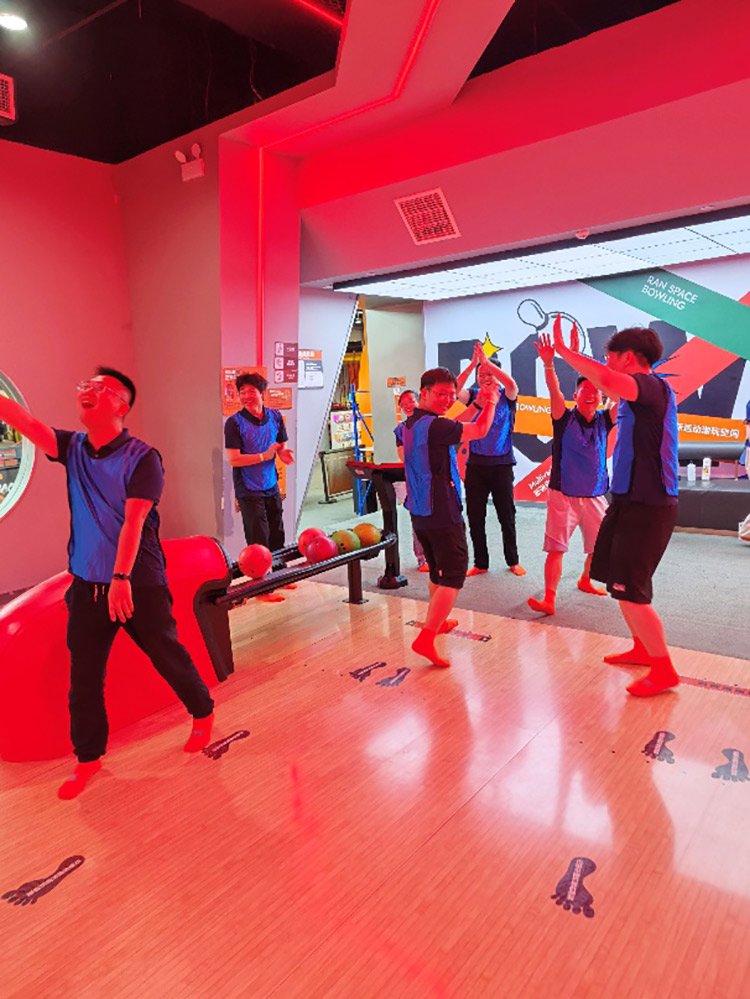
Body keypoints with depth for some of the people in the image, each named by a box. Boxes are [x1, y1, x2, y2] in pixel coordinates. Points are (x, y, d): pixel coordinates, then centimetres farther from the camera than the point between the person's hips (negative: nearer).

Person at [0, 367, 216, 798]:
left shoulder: (142, 456, -12)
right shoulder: (72, 447, 5)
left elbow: (133, 521, -20)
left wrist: (121, 577, -27)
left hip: (140, 583, -5)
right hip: (87, 585, 5)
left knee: (169, 656, 10)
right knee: (83, 677, 11)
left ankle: (203, 713, 36)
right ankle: (88, 758, 30)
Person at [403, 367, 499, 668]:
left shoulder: (411, 423, 10)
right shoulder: (435, 425, -18)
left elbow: (456, 426, 26)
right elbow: (480, 430, -10)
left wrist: (480, 403, 26)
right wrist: (491, 402, 8)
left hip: (419, 514, 9)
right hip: (442, 515, -9)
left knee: (438, 572, 25)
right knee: (453, 577, -4)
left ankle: (437, 621, 42)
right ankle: (426, 638, -9)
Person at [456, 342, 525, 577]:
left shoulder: (506, 396, 1)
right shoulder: (473, 395, 6)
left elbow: (512, 385, -21)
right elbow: (455, 390, -12)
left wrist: (487, 361, -21)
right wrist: (473, 364, -19)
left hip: (501, 463, -2)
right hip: (475, 464, 2)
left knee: (506, 515, 7)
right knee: (475, 516, 6)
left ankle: (513, 561, 22)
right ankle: (480, 563, 18)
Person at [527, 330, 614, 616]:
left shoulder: (604, 421, 5)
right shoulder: (565, 418, -4)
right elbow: (554, 392, -21)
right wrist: (549, 364, -38)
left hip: (595, 497, 4)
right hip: (563, 495, -4)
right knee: (555, 548, -8)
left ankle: (585, 581, 41)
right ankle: (549, 600, -6)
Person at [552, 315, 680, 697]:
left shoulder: (653, 387, -16)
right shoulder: (640, 392, 12)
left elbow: (606, 381, -36)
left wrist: (563, 349, -24)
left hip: (647, 506, -10)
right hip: (629, 500, 10)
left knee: (629, 591, -5)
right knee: (616, 578, 18)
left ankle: (664, 670, 9)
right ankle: (643, 648, 34)